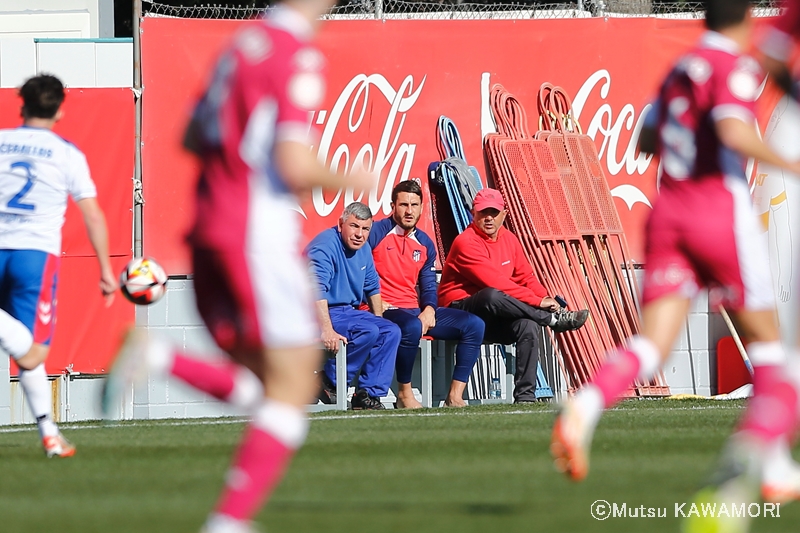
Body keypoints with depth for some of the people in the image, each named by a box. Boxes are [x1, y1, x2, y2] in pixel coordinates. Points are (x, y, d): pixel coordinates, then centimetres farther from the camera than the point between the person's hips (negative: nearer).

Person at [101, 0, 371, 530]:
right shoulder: (300, 56, -12)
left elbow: (193, 138, 20)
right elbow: (296, 166, -20)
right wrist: (347, 180, -2)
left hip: (209, 226, 8)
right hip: (261, 233, -8)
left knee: (254, 384, 15)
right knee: (292, 388, -1)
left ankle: (156, 357, -8)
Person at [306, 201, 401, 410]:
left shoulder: (363, 248, 10)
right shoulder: (326, 247, -19)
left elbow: (372, 286, 25)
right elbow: (316, 291, -31)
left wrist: (378, 319, 18)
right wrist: (327, 331, -40)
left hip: (348, 312, 9)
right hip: (321, 314, -9)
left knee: (391, 331, -6)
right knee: (368, 331, -27)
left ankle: (368, 394, -10)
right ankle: (329, 382, -16)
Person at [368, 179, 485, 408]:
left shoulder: (425, 244, 16)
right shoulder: (375, 233, -3)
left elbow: (429, 288, 18)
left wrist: (429, 310, -4)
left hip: (417, 311, 7)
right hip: (383, 311, -7)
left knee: (474, 325, -7)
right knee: (412, 326, -41)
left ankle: (455, 396, -12)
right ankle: (404, 394, -24)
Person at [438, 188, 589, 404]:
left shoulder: (509, 240, 12)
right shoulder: (466, 243, -14)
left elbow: (526, 277, 14)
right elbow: (496, 283, -23)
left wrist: (546, 299, -8)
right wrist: (538, 302, -24)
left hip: (494, 322, 7)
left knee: (528, 325, -25)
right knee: (492, 297, -38)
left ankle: (525, 396, -24)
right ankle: (554, 319, -24)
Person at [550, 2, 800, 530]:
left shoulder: (682, 68, 16)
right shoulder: (738, 66, -6)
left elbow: (647, 140, 24)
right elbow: (733, 131, -23)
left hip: (669, 210, 6)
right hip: (722, 205, -6)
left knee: (652, 344, -5)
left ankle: (584, 408, -32)